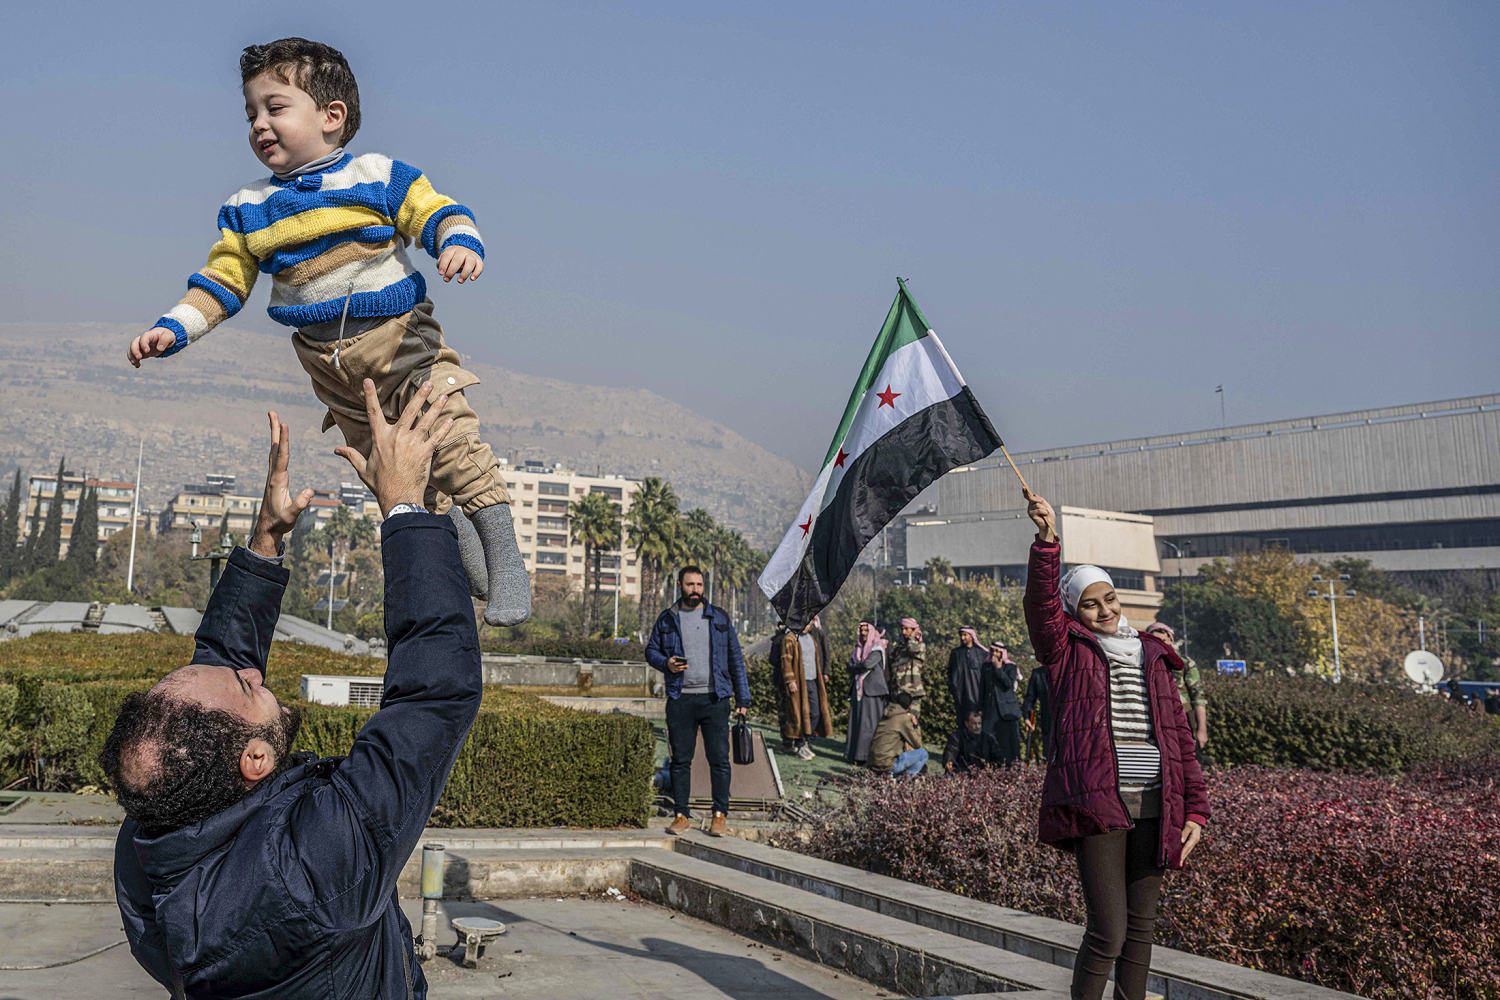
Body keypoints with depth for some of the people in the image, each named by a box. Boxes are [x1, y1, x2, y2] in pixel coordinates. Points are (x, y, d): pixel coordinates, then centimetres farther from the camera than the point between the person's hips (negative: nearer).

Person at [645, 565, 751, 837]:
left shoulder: (719, 618, 8)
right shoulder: (666, 619, 8)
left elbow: (736, 659, 10)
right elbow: (651, 650, 15)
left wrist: (743, 698, 5)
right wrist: (666, 664, -9)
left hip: (715, 699, 0)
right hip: (680, 700, 0)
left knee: (719, 758, -1)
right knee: (680, 759, 4)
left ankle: (720, 814, 8)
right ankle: (682, 814, 14)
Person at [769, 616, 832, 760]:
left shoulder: (812, 637, 15)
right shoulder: (789, 638, -7)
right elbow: (786, 661, -12)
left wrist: (824, 674, 23)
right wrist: (790, 681, -18)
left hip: (812, 681, 7)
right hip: (798, 682, -7)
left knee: (815, 713, 5)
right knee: (799, 713, -5)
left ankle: (806, 741, 18)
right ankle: (800, 745, 4)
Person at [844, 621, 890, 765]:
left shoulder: (877, 649, -3)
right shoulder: (857, 649, 17)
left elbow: (867, 664, -18)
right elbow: (850, 668, 9)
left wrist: (856, 667, -1)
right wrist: (863, 667, -8)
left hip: (872, 690, -6)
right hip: (858, 690, 6)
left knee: (869, 723, -9)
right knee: (856, 722, 4)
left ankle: (870, 756, -9)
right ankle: (856, 755, 8)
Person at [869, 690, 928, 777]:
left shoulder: (885, 715, 14)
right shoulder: (904, 718, -8)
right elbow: (917, 744, -2)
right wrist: (916, 725, 9)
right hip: (887, 764, -8)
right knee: (923, 753, 3)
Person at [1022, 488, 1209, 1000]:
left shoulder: (1152, 656, 17)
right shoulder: (1067, 650, 6)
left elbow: (1180, 736, 16)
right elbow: (1040, 602, -13)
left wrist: (1195, 808, 9)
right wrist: (1047, 540, -28)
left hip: (1154, 806, 5)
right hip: (1097, 804, -4)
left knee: (1141, 925, 10)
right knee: (1108, 932, -9)